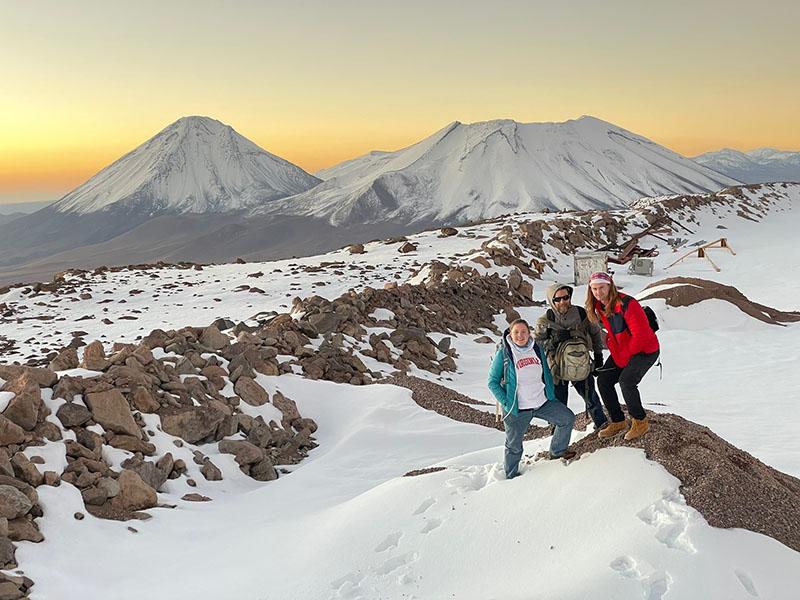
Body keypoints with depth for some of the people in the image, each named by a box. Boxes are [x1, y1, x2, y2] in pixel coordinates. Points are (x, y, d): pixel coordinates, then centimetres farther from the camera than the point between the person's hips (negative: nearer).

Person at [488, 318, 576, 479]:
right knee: (514, 445, 5)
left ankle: (557, 451, 27)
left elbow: (546, 373, 16)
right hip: (517, 409, -5)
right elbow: (493, 382, -8)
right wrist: (506, 403, -15)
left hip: (543, 402, 5)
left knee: (568, 418, 5)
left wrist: (551, 394, 7)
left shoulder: (536, 349, 3)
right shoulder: (504, 353, -12)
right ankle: (511, 477, 26)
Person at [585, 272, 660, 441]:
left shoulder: (626, 304, -27)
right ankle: (618, 422, 15)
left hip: (645, 350, -8)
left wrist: (624, 356, -17)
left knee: (626, 381, -25)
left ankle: (640, 422, -5)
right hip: (621, 351, 8)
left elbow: (641, 335, -26)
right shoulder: (599, 306, -2)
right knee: (603, 380, 0)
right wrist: (615, 353, 6)